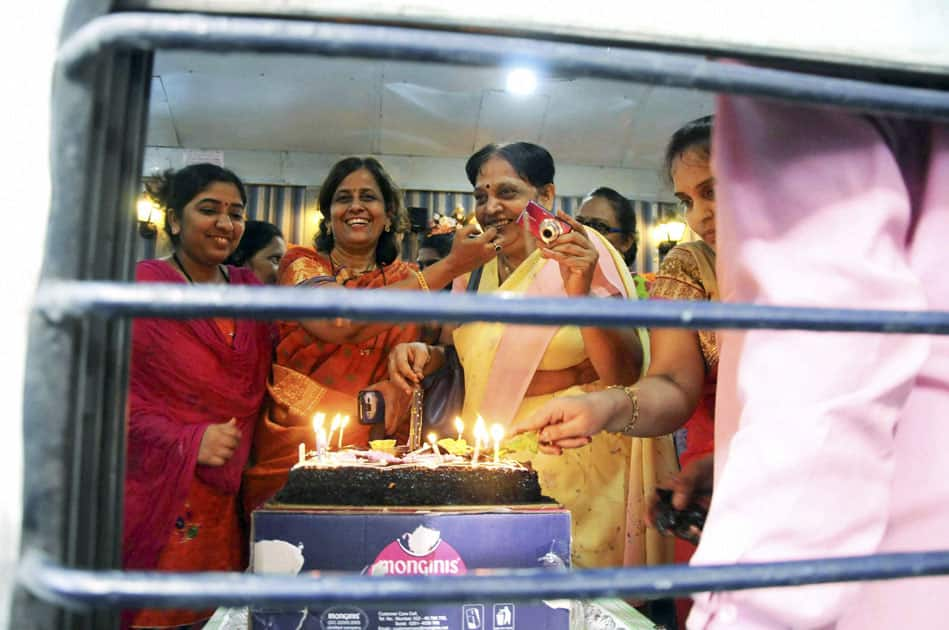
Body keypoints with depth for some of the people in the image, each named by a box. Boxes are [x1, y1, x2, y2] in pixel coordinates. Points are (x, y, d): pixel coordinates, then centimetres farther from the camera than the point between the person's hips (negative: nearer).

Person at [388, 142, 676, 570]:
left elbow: (626, 372, -14)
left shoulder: (582, 253, -8)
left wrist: (581, 295, -28)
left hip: (574, 458, -4)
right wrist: (423, 354, -6)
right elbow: (455, 352, 16)